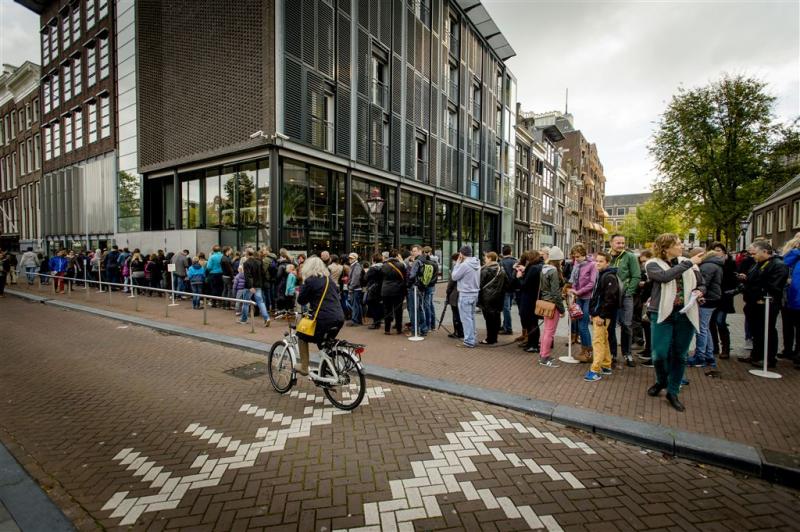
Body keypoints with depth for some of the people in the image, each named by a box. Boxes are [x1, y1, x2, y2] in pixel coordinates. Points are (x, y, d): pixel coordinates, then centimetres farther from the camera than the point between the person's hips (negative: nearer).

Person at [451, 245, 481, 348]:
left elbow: (454, 277, -10)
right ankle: (472, 339, 26)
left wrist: (457, 263, -3)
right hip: (475, 293, 8)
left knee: (466, 318, -2)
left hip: (465, 294, -8)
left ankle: (469, 341, 2)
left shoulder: (464, 265, -19)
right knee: (471, 317, 17)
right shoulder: (477, 264, 6)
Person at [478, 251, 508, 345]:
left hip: (487, 297, -6)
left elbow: (480, 284, -12)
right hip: (498, 297, 7)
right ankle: (494, 338, 19)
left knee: (489, 318, -2)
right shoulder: (501, 270, 8)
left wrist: (479, 298, -6)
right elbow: (506, 283, 11)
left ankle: (490, 339, 3)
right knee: (496, 318, 11)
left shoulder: (485, 270, -13)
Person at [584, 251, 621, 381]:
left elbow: (609, 298, -21)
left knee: (598, 341, -9)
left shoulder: (609, 277, -14)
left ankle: (596, 370, -6)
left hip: (602, 315, -10)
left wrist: (601, 315, -22)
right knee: (603, 340, 16)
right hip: (597, 313, 10)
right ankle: (606, 366, 26)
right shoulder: (600, 275, 16)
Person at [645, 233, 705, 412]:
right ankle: (661, 382, 26)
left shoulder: (688, 263, 7)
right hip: (663, 314, -3)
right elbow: (665, 276, -23)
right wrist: (688, 263, -18)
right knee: (660, 354, -5)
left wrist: (698, 292, -5)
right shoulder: (652, 264, -3)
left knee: (679, 356, 8)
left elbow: (701, 284, 17)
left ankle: (673, 392, 24)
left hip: (686, 315, 3)